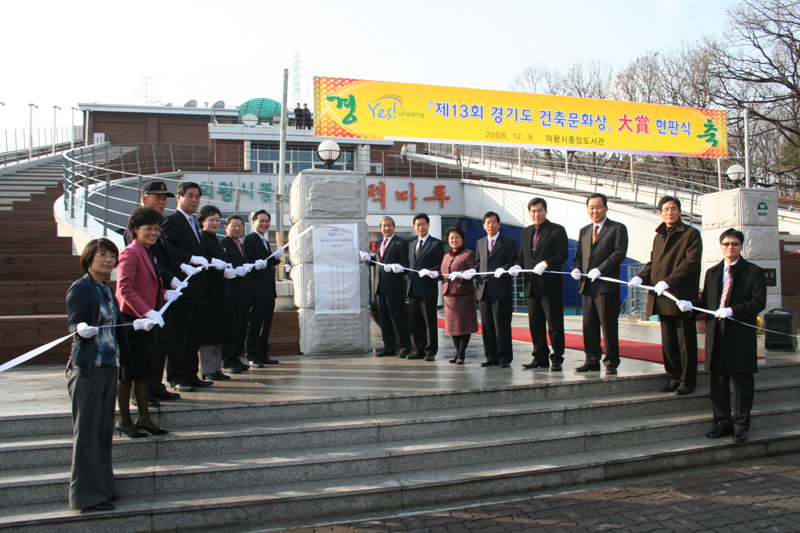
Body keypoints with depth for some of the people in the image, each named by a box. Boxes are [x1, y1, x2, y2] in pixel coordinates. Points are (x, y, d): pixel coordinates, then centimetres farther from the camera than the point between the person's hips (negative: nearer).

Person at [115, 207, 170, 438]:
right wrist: (147, 312, -26)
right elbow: (125, 288, -20)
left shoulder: (149, 254, 17)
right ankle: (124, 421, 12)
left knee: (142, 371, 13)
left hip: (146, 321, 9)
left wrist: (166, 294, 1)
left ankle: (144, 418, 20)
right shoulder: (130, 253, -13)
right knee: (127, 373, 2)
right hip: (130, 320, -9)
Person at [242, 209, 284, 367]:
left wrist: (276, 257, 6)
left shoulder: (265, 242, 23)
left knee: (267, 323, 11)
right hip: (258, 289, -9)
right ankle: (252, 355, -1)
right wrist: (256, 265, -33)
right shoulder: (249, 239, -5)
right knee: (255, 322, -7)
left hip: (269, 289, 9)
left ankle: (263, 354, 18)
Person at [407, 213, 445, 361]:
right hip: (413, 288, 6)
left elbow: (440, 266, -5)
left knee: (430, 321, -1)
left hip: (428, 288, -6)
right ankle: (419, 349, 18)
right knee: (416, 322, 9)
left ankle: (430, 351, 6)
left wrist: (430, 272, -21)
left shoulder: (436, 243, 0)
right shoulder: (411, 244, 20)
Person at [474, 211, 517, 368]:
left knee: (502, 325, -4)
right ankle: (491, 356, 15)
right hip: (484, 289, 5)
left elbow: (513, 263, -3)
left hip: (501, 289, -5)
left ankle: (504, 358, 2)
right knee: (487, 325, 7)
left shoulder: (508, 242, 3)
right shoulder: (480, 243, 19)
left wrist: (503, 269, -22)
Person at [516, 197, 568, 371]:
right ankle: (540, 357, 17)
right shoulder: (526, 232, 17)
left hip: (550, 285, -6)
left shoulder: (557, 230, -1)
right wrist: (517, 266, -1)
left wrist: (546, 263, -22)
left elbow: (562, 255, -9)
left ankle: (557, 359, 6)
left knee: (554, 324, -2)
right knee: (535, 324, 9)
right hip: (531, 285, 6)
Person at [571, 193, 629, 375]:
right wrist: (577, 268, 0)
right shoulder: (584, 231, 19)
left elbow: (619, 253, -10)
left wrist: (599, 270, -19)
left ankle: (611, 363, 7)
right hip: (587, 285, 6)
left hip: (607, 285, -6)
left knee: (609, 326, -2)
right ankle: (592, 360, 18)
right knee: (589, 326, 9)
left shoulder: (618, 228, 0)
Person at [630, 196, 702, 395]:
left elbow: (691, 261, -13)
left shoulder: (691, 234, -3)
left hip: (682, 295, -6)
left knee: (686, 341, 0)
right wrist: (641, 277, 0)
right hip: (662, 297, 6)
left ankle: (688, 381, 9)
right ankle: (674, 378, 20)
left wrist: (669, 281, -22)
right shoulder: (659, 236, 18)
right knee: (668, 341, 11)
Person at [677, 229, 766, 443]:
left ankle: (741, 425, 14)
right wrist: (690, 304, -6)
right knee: (718, 381, 9)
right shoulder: (712, 273, 15)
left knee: (742, 382, 3)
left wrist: (732, 310, -21)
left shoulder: (754, 272, -1)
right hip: (716, 334, 5)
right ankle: (722, 423, 20)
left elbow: (759, 302, -10)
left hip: (741, 336, -5)